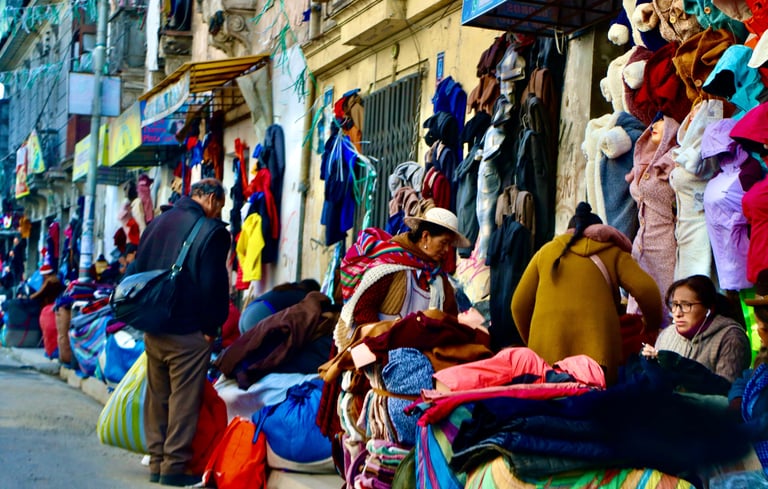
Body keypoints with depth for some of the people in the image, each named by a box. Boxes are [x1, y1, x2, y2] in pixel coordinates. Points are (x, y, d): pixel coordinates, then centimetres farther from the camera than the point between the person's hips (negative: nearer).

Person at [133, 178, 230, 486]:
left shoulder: (158, 223, 10)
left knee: (156, 398, 14)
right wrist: (211, 327, -4)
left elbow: (137, 270, 15)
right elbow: (213, 285, -16)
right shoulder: (212, 231, -12)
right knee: (183, 401, 0)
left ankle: (157, 462, 20)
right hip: (188, 333, -7)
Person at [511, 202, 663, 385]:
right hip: (596, 348, -1)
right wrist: (652, 325, 23)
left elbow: (519, 305, 21)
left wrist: (532, 344, 35)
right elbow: (646, 290, 5)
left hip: (546, 352, 1)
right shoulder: (612, 253, 19)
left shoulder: (546, 251, 24)